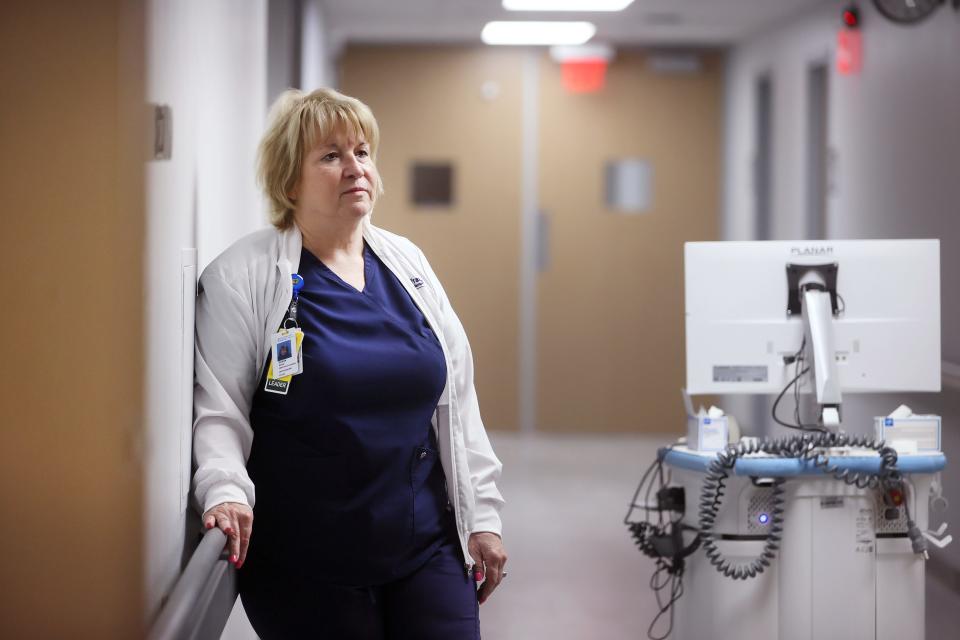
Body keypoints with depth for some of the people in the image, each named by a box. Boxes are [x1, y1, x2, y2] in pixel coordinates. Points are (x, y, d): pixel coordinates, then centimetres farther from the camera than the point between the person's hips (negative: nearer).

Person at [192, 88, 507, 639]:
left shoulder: (407, 263, 10)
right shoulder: (245, 277, -5)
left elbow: (456, 402, 12)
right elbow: (217, 408, -9)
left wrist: (482, 515, 9)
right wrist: (225, 490, -27)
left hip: (427, 548, 4)